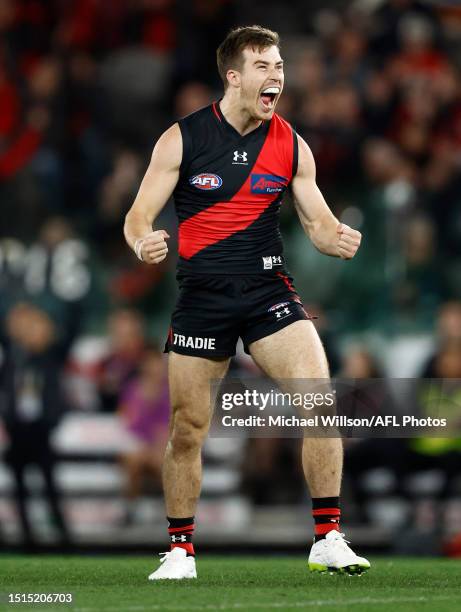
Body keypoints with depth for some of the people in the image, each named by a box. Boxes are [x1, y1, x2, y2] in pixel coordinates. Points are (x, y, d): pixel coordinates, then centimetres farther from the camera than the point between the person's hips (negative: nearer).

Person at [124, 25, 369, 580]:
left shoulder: (291, 146, 3)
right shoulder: (182, 138, -4)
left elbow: (318, 222, 10)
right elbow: (138, 216, -2)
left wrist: (336, 239, -13)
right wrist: (143, 243, -25)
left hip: (268, 290, 1)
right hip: (201, 295, -1)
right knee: (187, 428, 2)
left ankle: (327, 541, -10)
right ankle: (180, 550, 20)